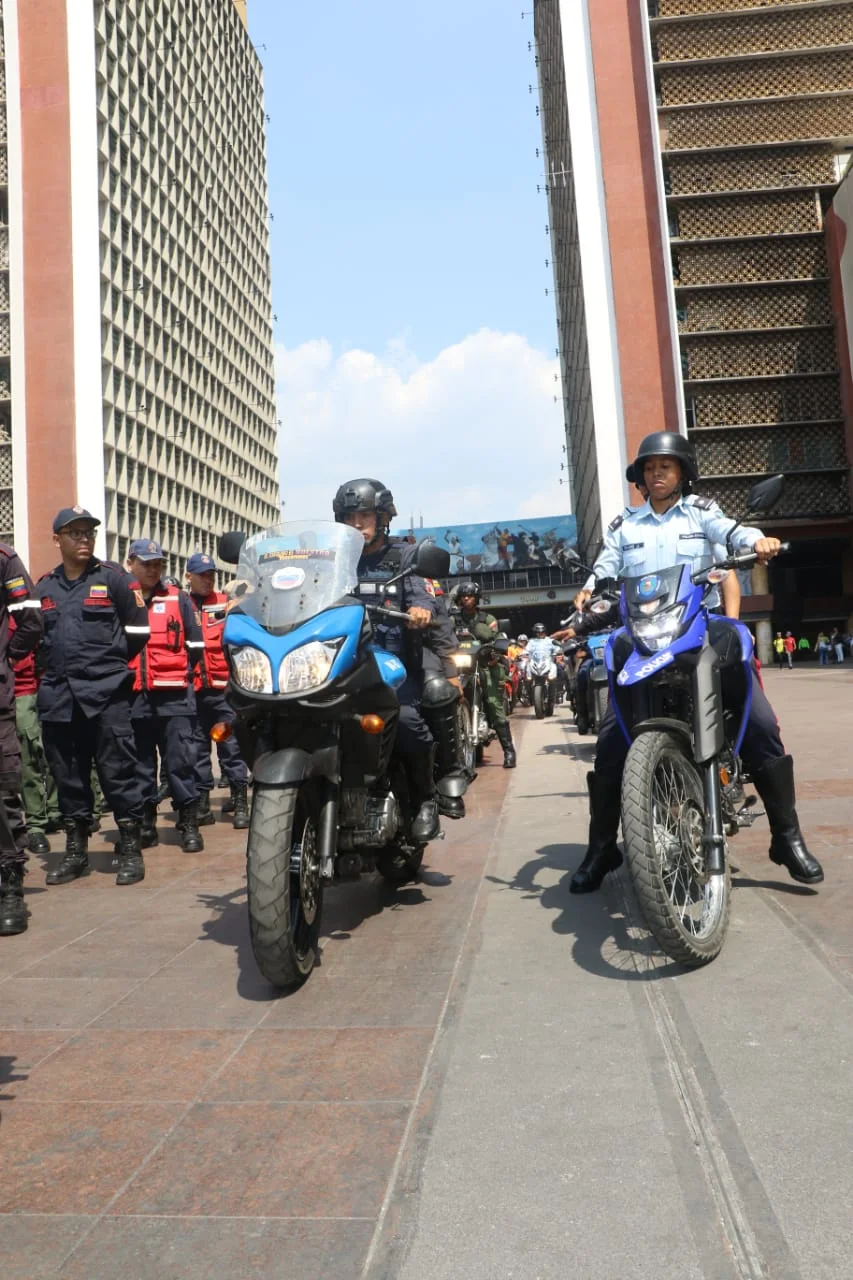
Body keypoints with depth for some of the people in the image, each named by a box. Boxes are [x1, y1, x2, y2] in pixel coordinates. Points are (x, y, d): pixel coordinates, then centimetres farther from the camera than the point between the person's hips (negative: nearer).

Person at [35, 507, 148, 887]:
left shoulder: (113, 577, 1)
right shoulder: (44, 587, 13)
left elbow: (138, 626, 2)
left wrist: (111, 660, 8)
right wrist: (56, 666, 13)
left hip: (106, 692, -4)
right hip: (58, 695, 4)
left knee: (118, 772, -3)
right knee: (68, 776, 10)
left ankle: (130, 849, 6)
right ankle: (75, 850, 21)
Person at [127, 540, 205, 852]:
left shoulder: (178, 599, 10)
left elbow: (195, 645, 9)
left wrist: (179, 674, 6)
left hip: (175, 697, -1)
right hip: (133, 698, 1)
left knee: (181, 762, -1)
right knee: (139, 767, 8)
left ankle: (189, 824, 6)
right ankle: (145, 824, 18)